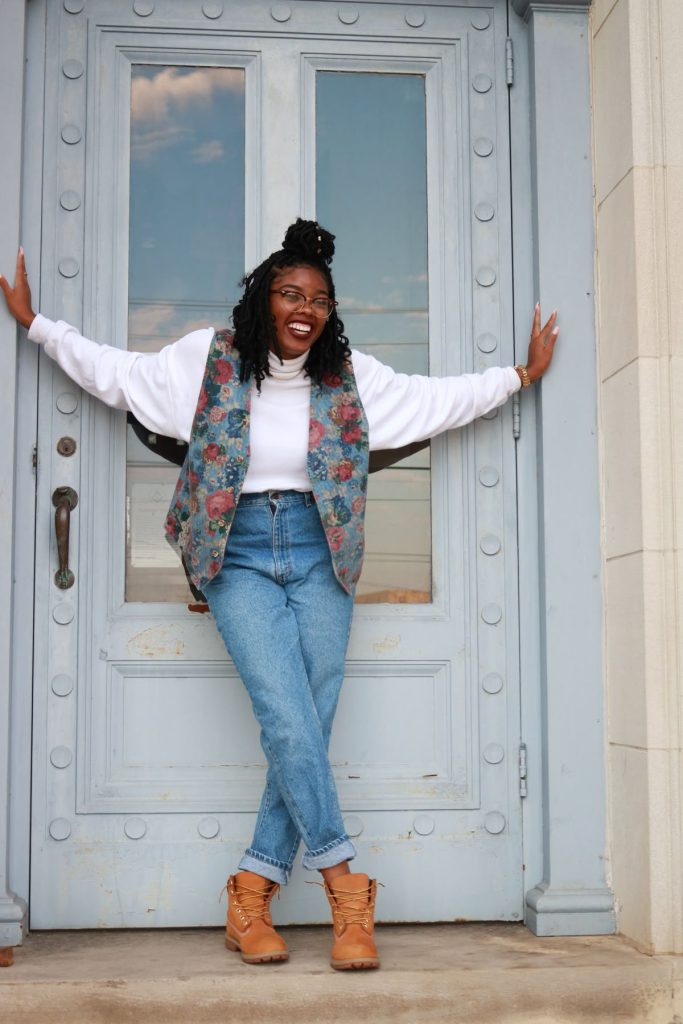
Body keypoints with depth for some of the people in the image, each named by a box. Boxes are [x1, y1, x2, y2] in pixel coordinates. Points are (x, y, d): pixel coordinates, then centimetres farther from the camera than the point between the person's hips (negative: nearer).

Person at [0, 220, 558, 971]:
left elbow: (442, 398, 13)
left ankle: (250, 897, 6)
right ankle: (345, 888, -7)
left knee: (307, 729, -4)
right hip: (239, 558, -2)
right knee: (289, 721, -15)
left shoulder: (351, 376, 5)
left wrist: (524, 374, 13)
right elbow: (113, 372, 7)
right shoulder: (210, 360, 0)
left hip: (316, 557, 3)